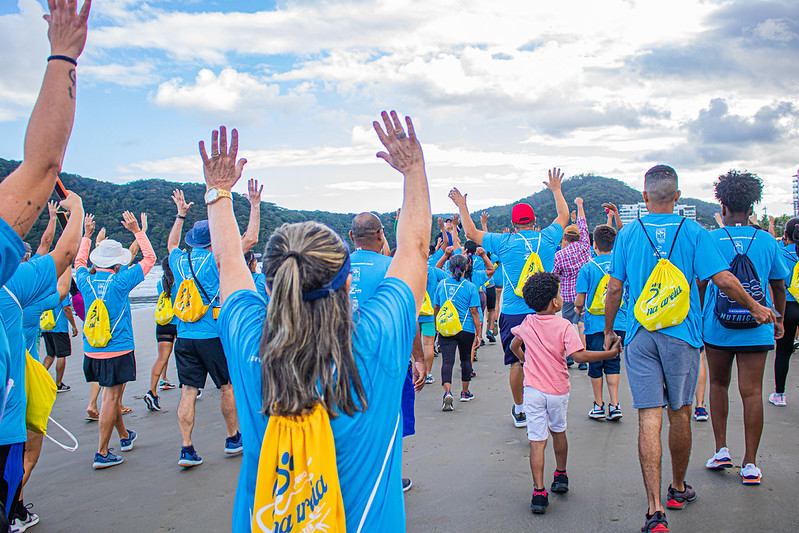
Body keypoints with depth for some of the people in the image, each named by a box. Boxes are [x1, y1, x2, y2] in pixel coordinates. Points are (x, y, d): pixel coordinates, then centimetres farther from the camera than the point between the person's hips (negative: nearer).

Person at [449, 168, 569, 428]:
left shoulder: (505, 242, -4)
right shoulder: (547, 239, 1)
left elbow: (471, 233, 9)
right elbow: (564, 215, 21)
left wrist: (462, 206, 21)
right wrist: (556, 190, 36)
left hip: (513, 313, -1)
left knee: (517, 363, 7)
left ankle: (519, 410, 16)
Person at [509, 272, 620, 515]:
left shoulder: (527, 323, 1)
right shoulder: (564, 326, -12)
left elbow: (514, 346, 18)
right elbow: (579, 355, -23)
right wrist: (610, 353, -16)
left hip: (533, 390, 1)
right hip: (558, 391, -1)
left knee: (537, 440, -2)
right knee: (558, 431, 23)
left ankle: (539, 493, -8)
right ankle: (561, 477, 39)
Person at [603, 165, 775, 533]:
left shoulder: (628, 234, 1)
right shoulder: (694, 233, -3)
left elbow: (614, 288, 1)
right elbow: (724, 280, -7)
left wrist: (608, 331, 13)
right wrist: (755, 307, 10)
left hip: (639, 336, 0)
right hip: (681, 335, 0)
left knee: (649, 418, -2)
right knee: (679, 413, 15)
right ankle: (678, 489, 34)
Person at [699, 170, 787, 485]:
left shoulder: (710, 239, -5)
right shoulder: (767, 241, 0)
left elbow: (701, 285, -1)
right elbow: (779, 286, 8)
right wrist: (779, 319, 21)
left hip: (717, 327, 0)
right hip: (756, 329, 1)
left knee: (718, 384, 17)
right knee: (752, 392, 2)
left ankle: (721, 450, 16)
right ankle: (750, 463, 5)